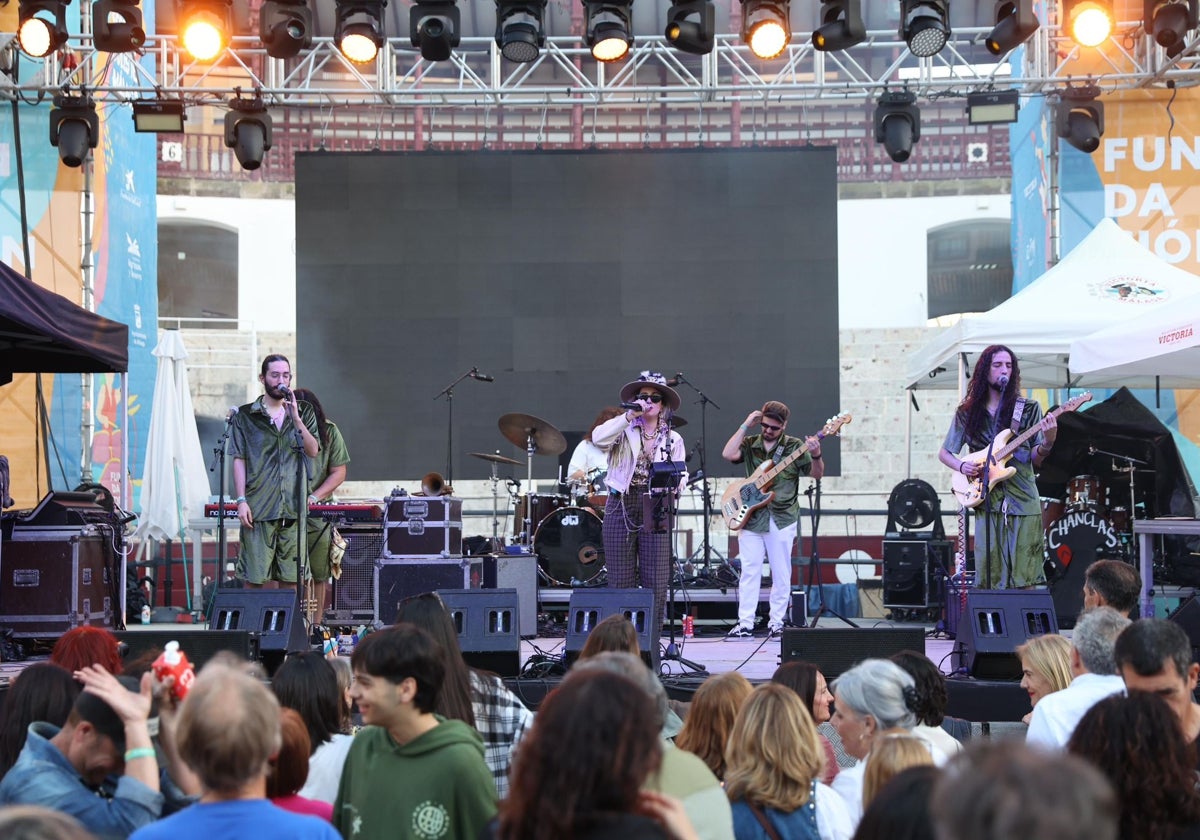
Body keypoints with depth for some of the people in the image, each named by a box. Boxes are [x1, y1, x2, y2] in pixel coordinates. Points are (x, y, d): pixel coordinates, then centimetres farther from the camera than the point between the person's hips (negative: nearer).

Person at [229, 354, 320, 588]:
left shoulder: (304, 413, 13)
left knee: (291, 578, 4)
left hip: (293, 507, 2)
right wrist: (241, 500, -6)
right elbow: (239, 461, 3)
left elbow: (313, 451, 1)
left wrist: (295, 418, -10)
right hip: (258, 508, -2)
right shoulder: (245, 416, 6)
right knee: (254, 578, -3)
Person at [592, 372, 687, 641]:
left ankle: (651, 641, 3)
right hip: (621, 508, -1)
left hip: (656, 511, 1)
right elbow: (598, 438, -14)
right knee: (621, 581, 1)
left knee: (656, 583, -3)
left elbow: (681, 475, 10)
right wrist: (630, 415, -15)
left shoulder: (673, 439, 15)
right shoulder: (624, 431, 7)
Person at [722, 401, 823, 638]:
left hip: (782, 518, -1)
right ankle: (745, 623, -1)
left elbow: (817, 474, -1)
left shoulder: (795, 446, 2)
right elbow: (728, 454, -11)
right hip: (751, 517, 1)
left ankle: (776, 621, 11)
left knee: (781, 573, 3)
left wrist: (816, 456, -22)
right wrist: (746, 425, -8)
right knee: (749, 571, -2)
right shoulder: (750, 444, 7)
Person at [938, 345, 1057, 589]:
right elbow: (944, 453, 14)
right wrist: (962, 466, -6)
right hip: (987, 502, 1)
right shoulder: (967, 412, 8)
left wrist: (1047, 443, -18)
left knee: (1024, 578, -3)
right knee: (989, 577, -1)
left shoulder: (1028, 409, 5)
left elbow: (1035, 460, 3)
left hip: (1024, 502, -1)